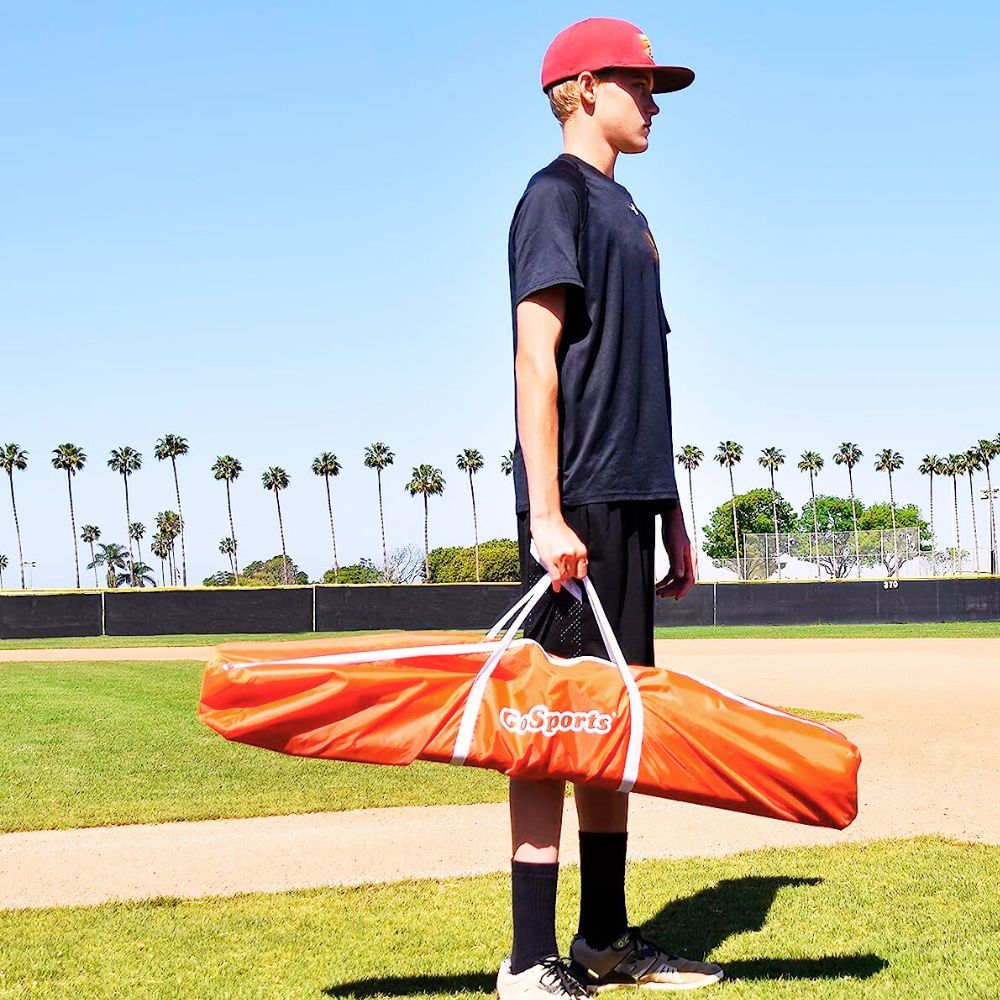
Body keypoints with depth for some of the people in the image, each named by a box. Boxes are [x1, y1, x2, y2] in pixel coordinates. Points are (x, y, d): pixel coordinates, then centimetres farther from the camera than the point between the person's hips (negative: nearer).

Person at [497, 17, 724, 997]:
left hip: (629, 502, 9)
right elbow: (537, 359, -14)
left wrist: (672, 516, 19)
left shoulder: (624, 210, 22)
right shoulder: (556, 194, -5)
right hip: (579, 501, -9)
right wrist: (545, 516, -22)